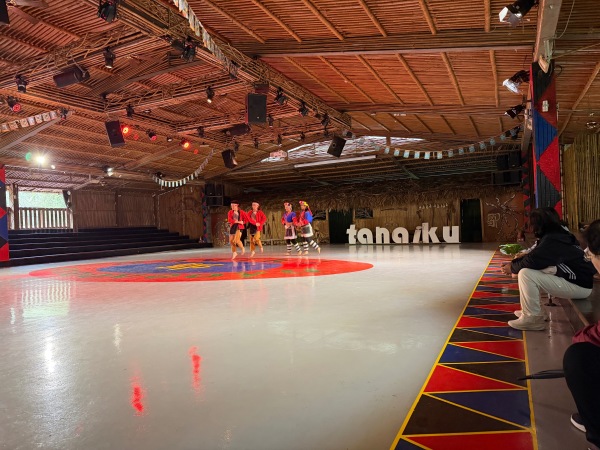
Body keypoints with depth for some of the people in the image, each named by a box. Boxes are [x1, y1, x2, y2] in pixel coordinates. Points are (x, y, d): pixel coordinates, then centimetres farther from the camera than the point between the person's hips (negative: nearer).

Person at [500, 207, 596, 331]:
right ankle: (530, 310, 19)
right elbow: (535, 255, 16)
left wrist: (512, 268, -7)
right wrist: (512, 262, 8)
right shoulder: (555, 235, 10)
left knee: (525, 273, -21)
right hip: (577, 278, 10)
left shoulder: (552, 240, -21)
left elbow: (532, 260, -25)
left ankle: (532, 318, -9)